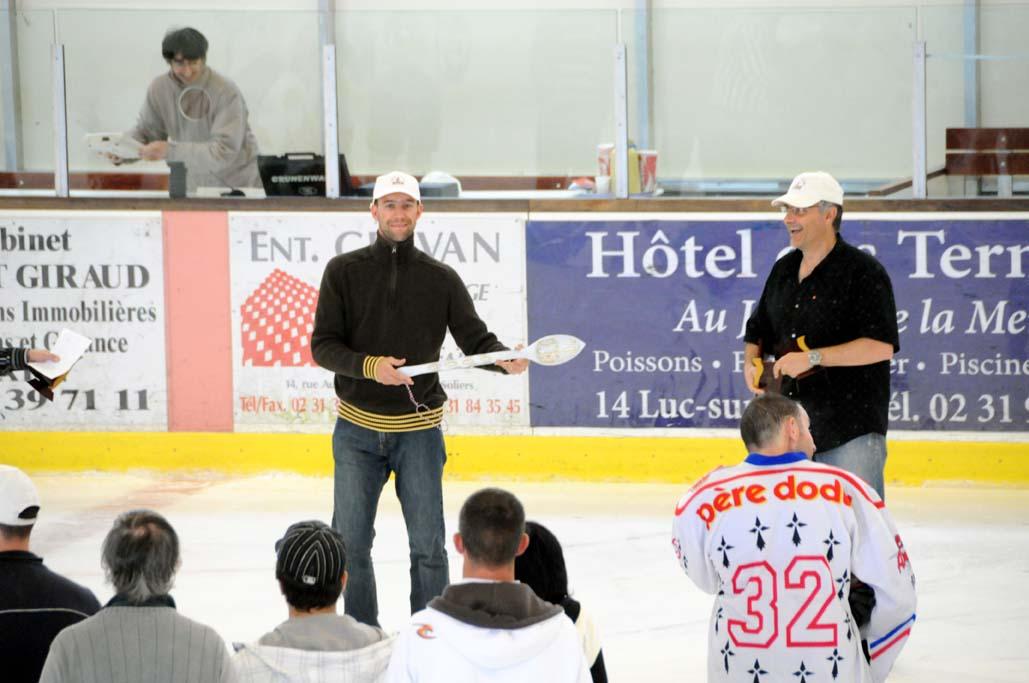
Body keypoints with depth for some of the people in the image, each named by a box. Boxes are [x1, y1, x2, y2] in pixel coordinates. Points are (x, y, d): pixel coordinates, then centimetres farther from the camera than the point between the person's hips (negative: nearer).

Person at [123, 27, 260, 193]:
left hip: (234, 185, -4)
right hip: (192, 185, 4)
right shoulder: (159, 88, -8)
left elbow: (224, 152, -29)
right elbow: (145, 131, 4)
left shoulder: (226, 93, -23)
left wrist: (169, 151, -34)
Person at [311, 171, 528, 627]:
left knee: (428, 546, 0)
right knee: (351, 542, 6)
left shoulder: (440, 279, 2)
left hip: (418, 429, 0)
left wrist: (505, 361, -22)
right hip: (357, 427, 0)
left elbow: (475, 339, 0)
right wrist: (370, 366, -23)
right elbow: (323, 346, -6)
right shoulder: (344, 272, -1)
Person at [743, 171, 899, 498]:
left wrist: (813, 358, -21)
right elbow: (757, 332, 26)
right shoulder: (783, 270, 15)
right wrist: (751, 364, 4)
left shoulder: (863, 271, -9)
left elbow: (881, 346, -18)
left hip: (852, 432, -7)